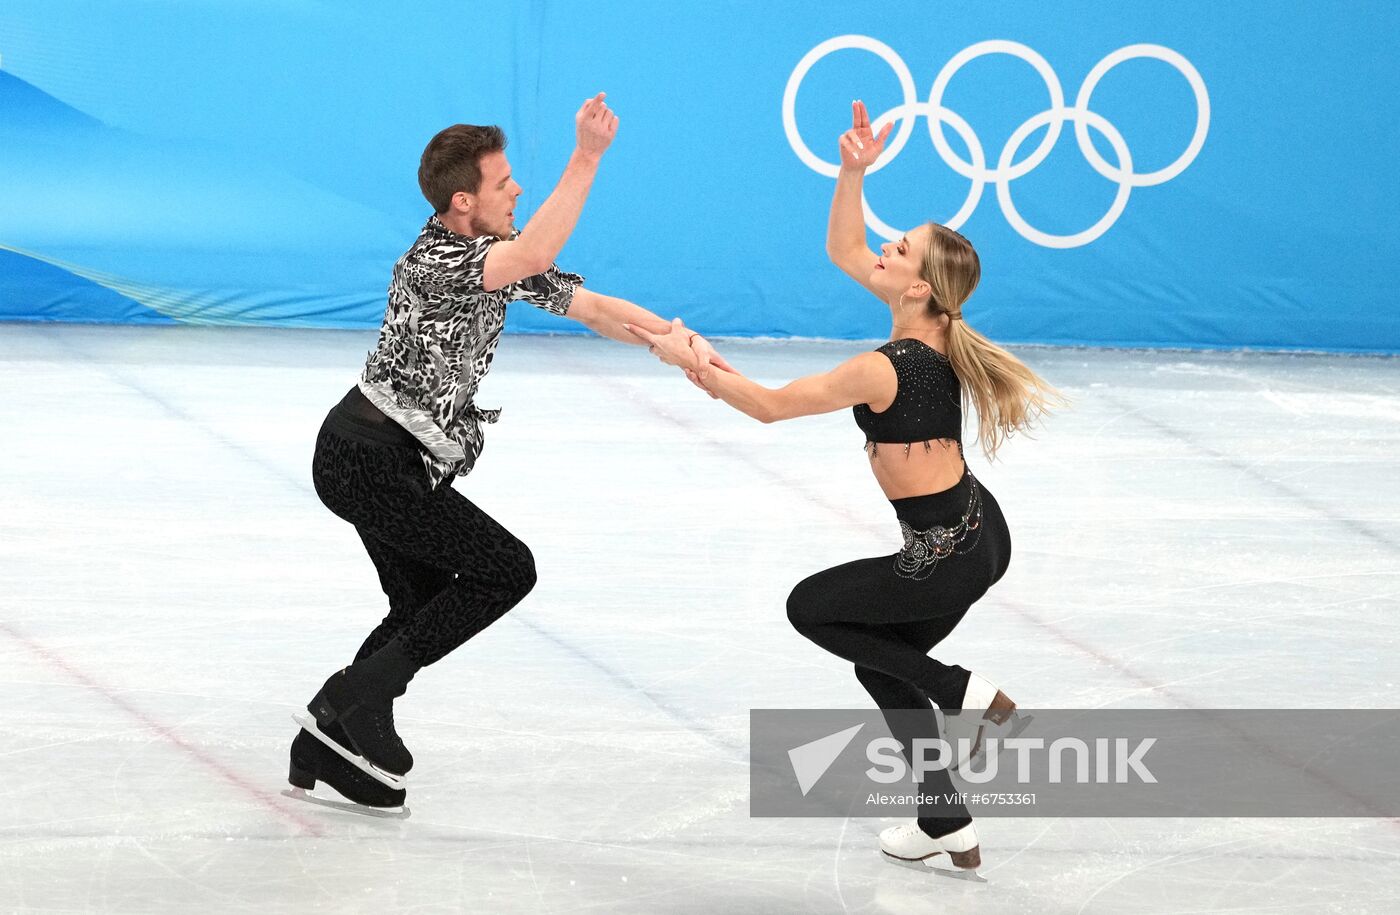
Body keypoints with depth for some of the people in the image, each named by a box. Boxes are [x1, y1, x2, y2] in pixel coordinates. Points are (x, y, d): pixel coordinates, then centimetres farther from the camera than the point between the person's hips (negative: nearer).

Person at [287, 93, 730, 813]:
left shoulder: (499, 253, 7)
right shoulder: (435, 261, -23)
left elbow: (590, 305, 8)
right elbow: (534, 256, -41)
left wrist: (680, 339, -5)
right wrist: (587, 157, -43)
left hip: (389, 459, 10)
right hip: (371, 461, -10)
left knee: (424, 608, 15)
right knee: (507, 570, -8)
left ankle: (325, 750, 19)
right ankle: (360, 695, -8)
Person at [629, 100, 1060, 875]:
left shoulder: (884, 371, -23)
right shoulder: (937, 337, 0)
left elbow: (770, 406, -14)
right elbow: (841, 251, 10)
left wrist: (692, 364, -7)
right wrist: (853, 174, -1)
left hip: (945, 558, -9)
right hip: (980, 535, 9)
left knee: (810, 607, 14)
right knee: (883, 665, 23)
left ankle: (962, 693, 4)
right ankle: (948, 829, 25)